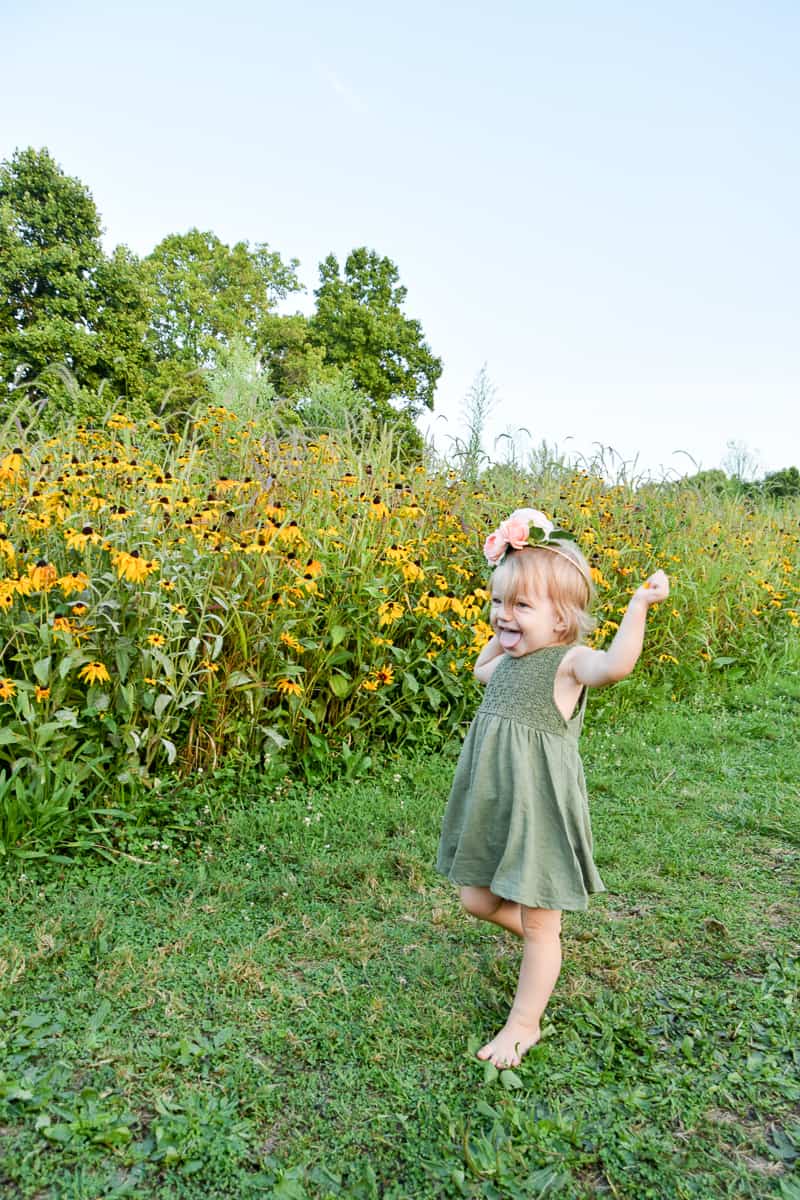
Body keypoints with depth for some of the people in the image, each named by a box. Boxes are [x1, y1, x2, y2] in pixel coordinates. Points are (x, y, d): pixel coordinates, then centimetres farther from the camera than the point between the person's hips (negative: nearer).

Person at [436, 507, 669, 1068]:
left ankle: (524, 1023, 29)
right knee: (477, 900, 20)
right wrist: (502, 637, 18)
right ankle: (544, 947, 46)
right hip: (494, 810, 8)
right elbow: (481, 670, 30)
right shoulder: (510, 661, 6)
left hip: (541, 811, -8)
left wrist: (639, 605, -39)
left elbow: (616, 664, -40)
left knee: (539, 925, 9)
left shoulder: (568, 661, -17)